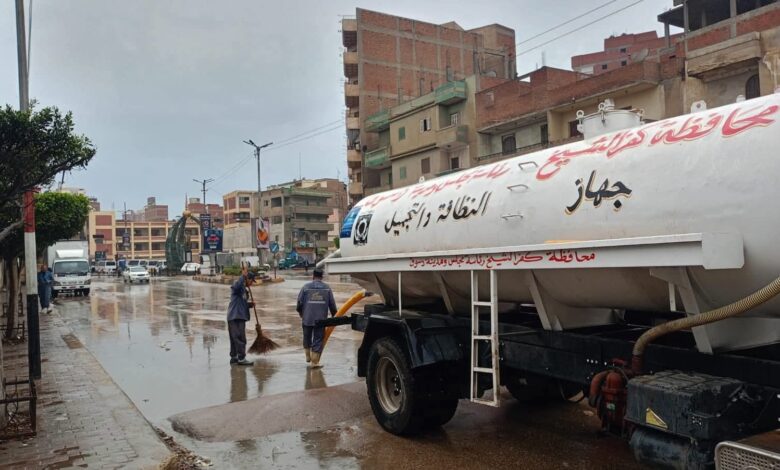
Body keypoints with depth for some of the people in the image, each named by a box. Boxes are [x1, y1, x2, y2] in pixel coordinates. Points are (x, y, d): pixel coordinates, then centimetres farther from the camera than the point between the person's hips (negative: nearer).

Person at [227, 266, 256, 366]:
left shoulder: (244, 290, 21)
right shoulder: (238, 286, -8)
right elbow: (236, 286, -35)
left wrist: (249, 305, 9)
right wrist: (243, 275, -32)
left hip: (240, 317, 10)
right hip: (235, 317, -10)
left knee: (235, 339, 16)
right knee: (240, 338, -8)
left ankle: (234, 357, 23)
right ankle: (241, 359, -5)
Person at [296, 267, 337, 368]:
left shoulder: (306, 287, -2)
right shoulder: (327, 288, 1)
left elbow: (299, 302, -2)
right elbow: (332, 304, 2)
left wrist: (300, 312, 18)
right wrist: (334, 315, 18)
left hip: (307, 318, 1)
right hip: (321, 319, 0)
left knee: (307, 337, 20)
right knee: (318, 340, 4)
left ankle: (308, 356, 32)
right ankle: (315, 362, 2)